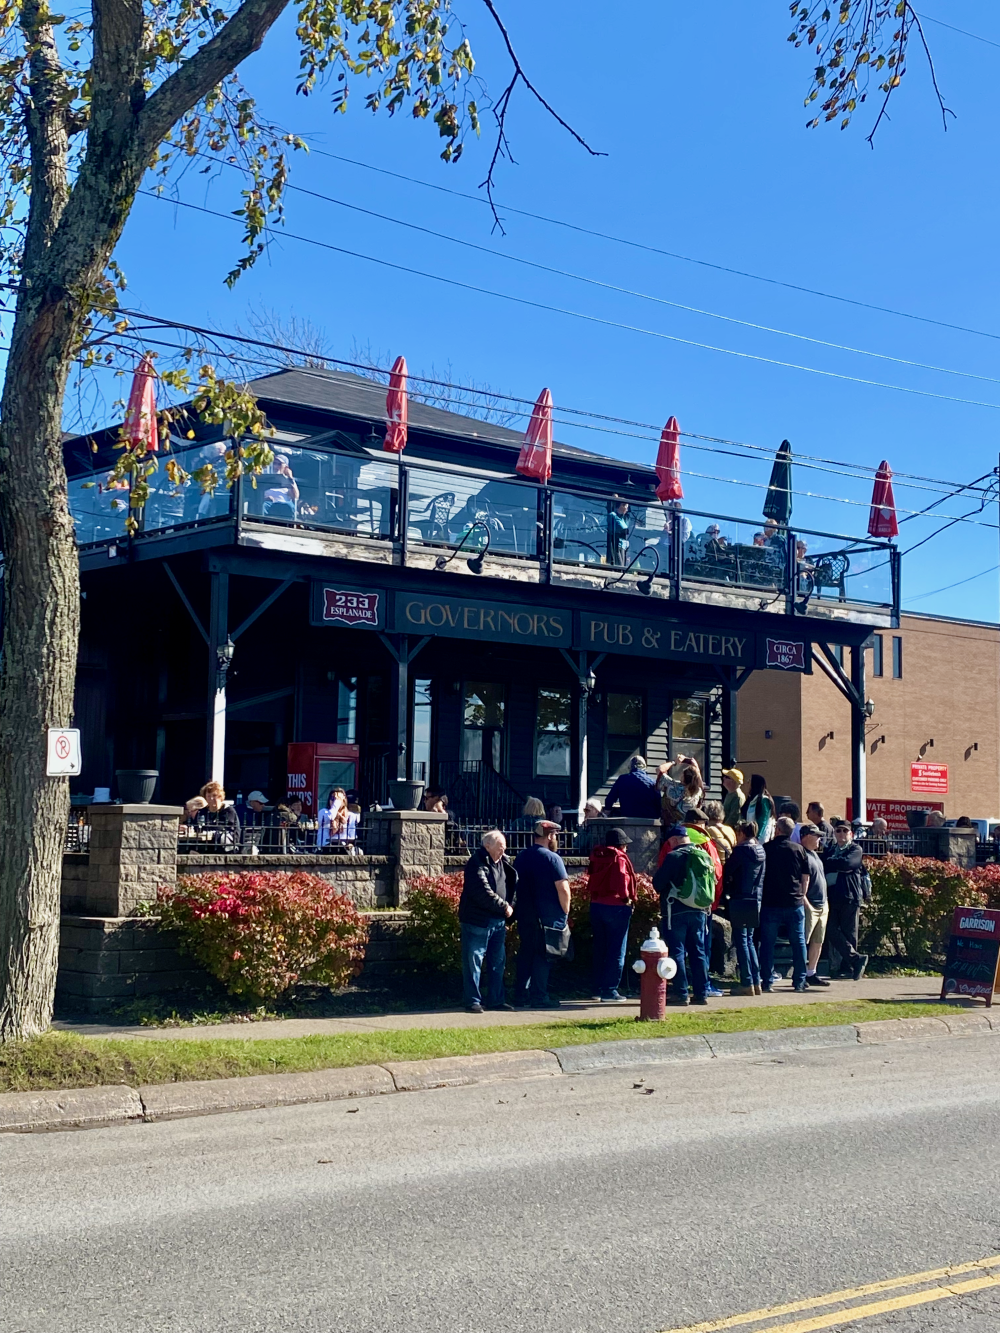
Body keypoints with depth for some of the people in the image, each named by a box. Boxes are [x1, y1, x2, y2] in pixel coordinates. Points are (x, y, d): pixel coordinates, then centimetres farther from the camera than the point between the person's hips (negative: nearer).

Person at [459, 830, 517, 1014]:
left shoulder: (503, 862, 12)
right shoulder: (477, 863, -14)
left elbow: (511, 885, 20)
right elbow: (484, 893, -22)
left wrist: (509, 906, 3)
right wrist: (504, 907, -15)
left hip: (498, 921, 9)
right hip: (477, 921, -9)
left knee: (498, 961, 13)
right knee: (473, 962, -3)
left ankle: (496, 999, 22)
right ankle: (473, 1001, 1)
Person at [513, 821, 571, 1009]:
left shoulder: (521, 857, 10)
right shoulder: (552, 858, -12)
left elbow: (515, 885, 17)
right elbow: (563, 889, -16)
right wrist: (565, 912, -4)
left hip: (524, 916, 6)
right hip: (548, 917, -6)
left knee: (526, 953, 11)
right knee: (543, 956, -1)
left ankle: (521, 995, 12)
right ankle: (539, 996, 0)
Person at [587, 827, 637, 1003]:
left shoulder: (597, 858, 10)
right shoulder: (619, 859, -12)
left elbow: (592, 882, 9)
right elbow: (621, 881, -24)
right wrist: (626, 898, -12)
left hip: (596, 906, 7)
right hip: (616, 908, -7)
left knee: (600, 949, 16)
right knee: (616, 951, 0)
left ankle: (598, 989, 20)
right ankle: (609, 991, -1)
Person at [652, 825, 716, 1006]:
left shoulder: (674, 856, -12)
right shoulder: (704, 856, 8)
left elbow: (658, 884, -11)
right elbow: (712, 883, 14)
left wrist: (656, 874, 8)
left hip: (677, 911, -6)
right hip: (700, 911, 6)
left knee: (677, 952, 0)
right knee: (698, 952, 11)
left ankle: (681, 993, -2)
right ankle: (701, 993, 12)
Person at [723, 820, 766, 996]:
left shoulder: (741, 850, -12)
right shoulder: (760, 851, 10)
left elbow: (726, 872, -8)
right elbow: (761, 877, 14)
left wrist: (727, 892, 6)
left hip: (740, 901, -7)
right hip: (756, 900, 7)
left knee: (741, 941, -2)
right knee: (749, 940, 15)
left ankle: (747, 984, -3)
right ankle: (756, 982, 14)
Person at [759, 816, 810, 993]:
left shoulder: (766, 849, -3)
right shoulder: (798, 849, 2)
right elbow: (806, 876, 6)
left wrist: (761, 897, 14)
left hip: (771, 903, -1)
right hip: (795, 903, 2)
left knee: (768, 943, 3)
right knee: (798, 942, 9)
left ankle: (766, 982, 1)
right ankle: (799, 981, 9)